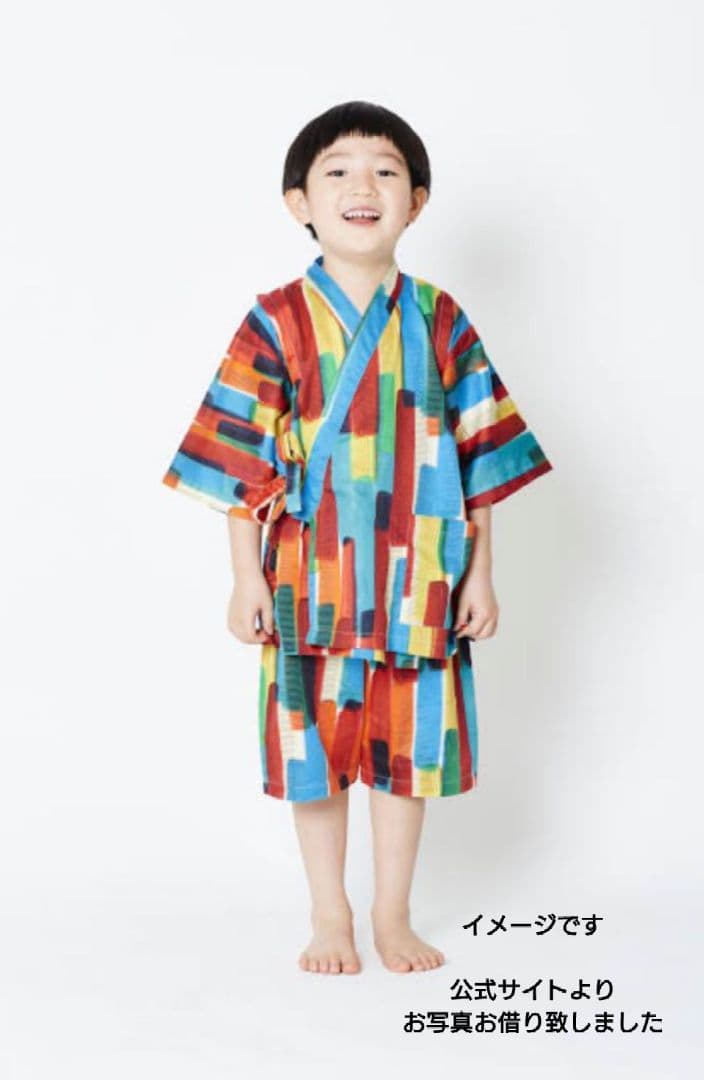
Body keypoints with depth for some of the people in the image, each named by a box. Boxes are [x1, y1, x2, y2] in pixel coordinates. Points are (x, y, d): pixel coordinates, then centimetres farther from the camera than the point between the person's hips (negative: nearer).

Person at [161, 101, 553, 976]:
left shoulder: (440, 322, 2)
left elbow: (479, 457, 5)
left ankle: (393, 917, 28)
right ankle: (330, 918, 25)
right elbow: (241, 461, -3)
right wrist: (247, 577, -6)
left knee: (410, 742, 10)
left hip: (419, 582, 2)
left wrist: (479, 572, 3)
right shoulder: (277, 324, -4)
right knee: (317, 741, 7)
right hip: (313, 580, -2)